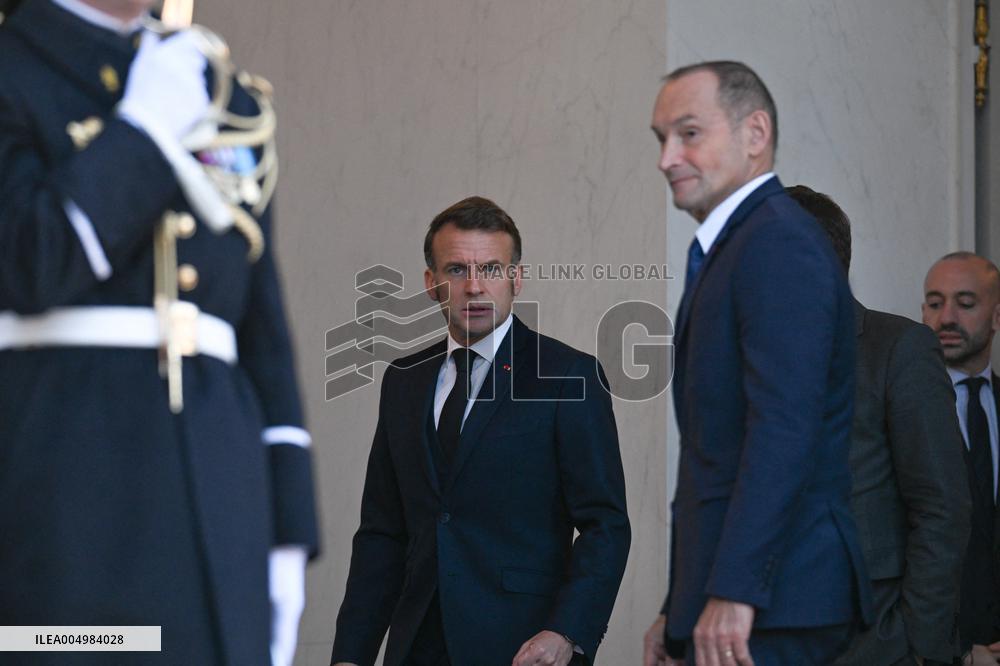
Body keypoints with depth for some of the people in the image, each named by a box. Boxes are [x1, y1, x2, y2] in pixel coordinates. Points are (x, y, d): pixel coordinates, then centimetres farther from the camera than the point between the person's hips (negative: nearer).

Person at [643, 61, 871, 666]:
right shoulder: (727, 248, 21)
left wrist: (733, 592, -26)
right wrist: (679, 613, 20)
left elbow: (784, 428, -21)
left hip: (767, 606, -10)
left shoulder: (779, 242, -11)